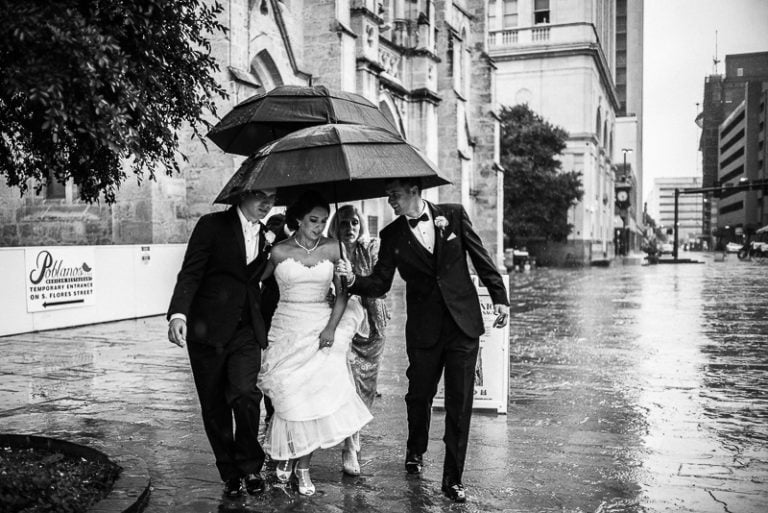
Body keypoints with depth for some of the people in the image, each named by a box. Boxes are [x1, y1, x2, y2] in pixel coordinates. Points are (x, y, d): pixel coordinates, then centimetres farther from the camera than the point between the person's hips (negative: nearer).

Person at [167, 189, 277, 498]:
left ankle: (250, 465, 3)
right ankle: (230, 473, 22)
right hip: (209, 329, -2)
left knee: (244, 393, -17)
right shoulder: (212, 225, -2)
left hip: (246, 330, 2)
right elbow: (190, 272, -10)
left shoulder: (266, 236, 13)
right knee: (214, 406, 5)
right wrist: (178, 312, -26)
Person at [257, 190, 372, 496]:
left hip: (322, 327, 2)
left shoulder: (331, 248, 1)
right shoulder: (280, 251, -3)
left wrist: (331, 327, -8)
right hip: (287, 329, -1)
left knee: (318, 395, -3)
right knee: (293, 397, -3)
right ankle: (284, 455, 23)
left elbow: (342, 292, 3)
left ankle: (303, 466, 11)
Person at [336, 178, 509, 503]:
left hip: (464, 323, -1)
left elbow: (481, 257, 4)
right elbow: (380, 284, -2)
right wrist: (353, 279, -21)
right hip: (423, 329, 1)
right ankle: (415, 451, 44)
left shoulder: (454, 215, -2)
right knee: (419, 395, 14)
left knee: (460, 403, 0)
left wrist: (499, 297, 3)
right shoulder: (392, 235, 0)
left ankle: (453, 478, 13)